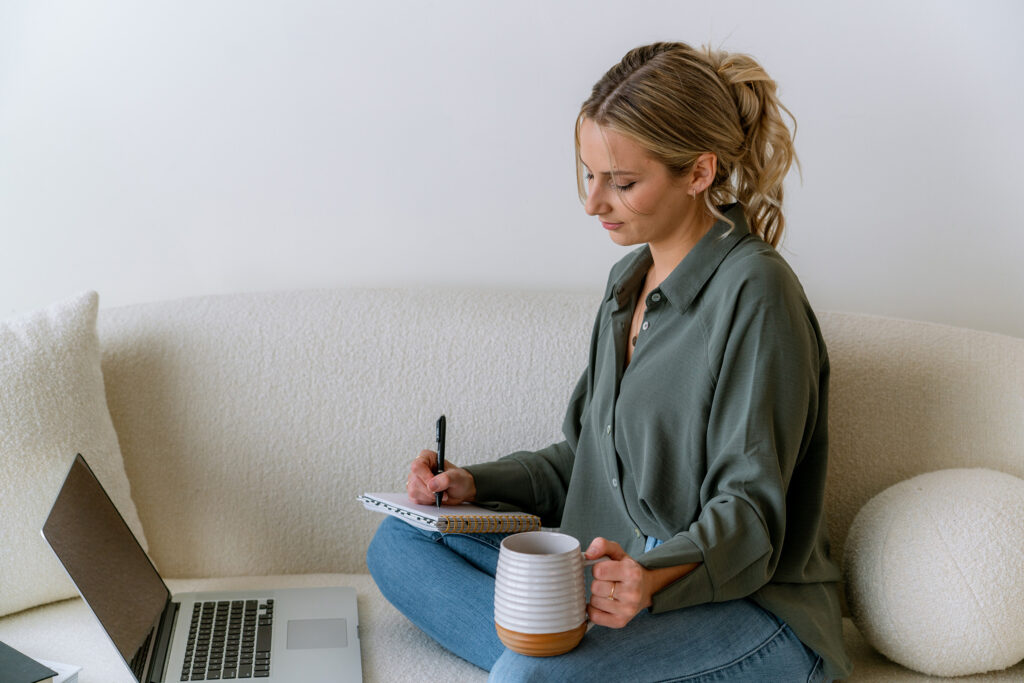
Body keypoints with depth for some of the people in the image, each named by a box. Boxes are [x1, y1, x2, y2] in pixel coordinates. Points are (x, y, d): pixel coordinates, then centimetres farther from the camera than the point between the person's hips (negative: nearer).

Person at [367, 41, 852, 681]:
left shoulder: (754, 292, -16)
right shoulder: (631, 278, 12)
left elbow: (749, 508, -19)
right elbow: (587, 456, 19)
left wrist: (654, 578, -37)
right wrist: (476, 484, 5)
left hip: (749, 604, -9)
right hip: (623, 574, 10)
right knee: (400, 543, 0)